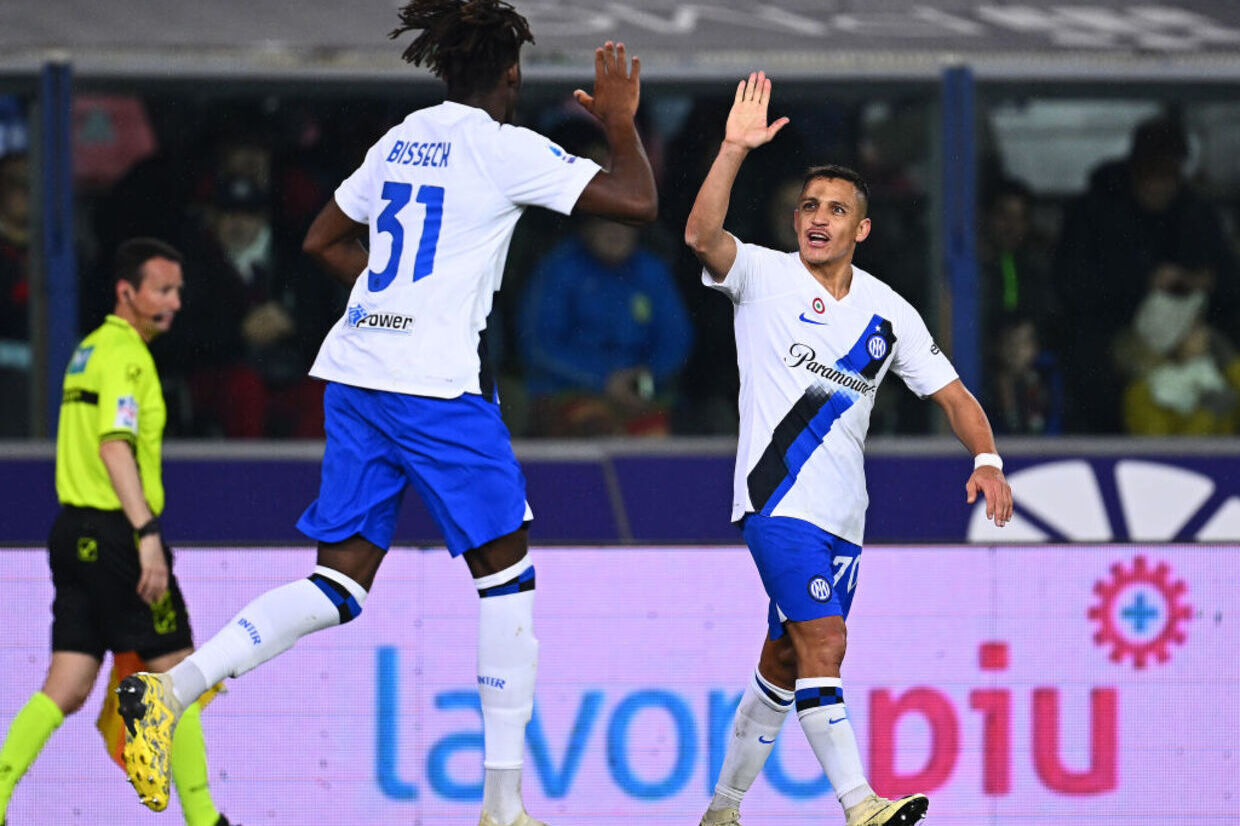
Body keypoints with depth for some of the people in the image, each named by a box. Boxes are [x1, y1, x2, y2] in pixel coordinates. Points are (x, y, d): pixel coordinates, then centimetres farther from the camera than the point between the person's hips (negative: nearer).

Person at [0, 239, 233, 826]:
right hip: (113, 534, -9)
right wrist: (147, 534, -31)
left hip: (73, 530, 9)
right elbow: (115, 446, -24)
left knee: (66, 689, 4)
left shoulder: (89, 349, 18)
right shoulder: (126, 355, -12)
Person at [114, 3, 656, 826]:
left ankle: (170, 690, -15)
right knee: (506, 573, 7)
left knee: (341, 584, 6)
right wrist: (621, 121, 9)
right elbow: (638, 201, -8)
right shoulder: (505, 147, -5)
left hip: (357, 372, 7)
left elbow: (325, 241, 26)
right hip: (438, 383, -7)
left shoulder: (402, 140, 15)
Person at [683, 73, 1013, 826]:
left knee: (786, 663, 13)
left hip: (842, 512, 5)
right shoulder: (764, 276, -2)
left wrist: (988, 461, -7)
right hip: (777, 497, -5)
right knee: (823, 642, -20)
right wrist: (735, 149, -33)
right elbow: (702, 235, -22)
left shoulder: (888, 312, 9)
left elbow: (954, 395, 10)